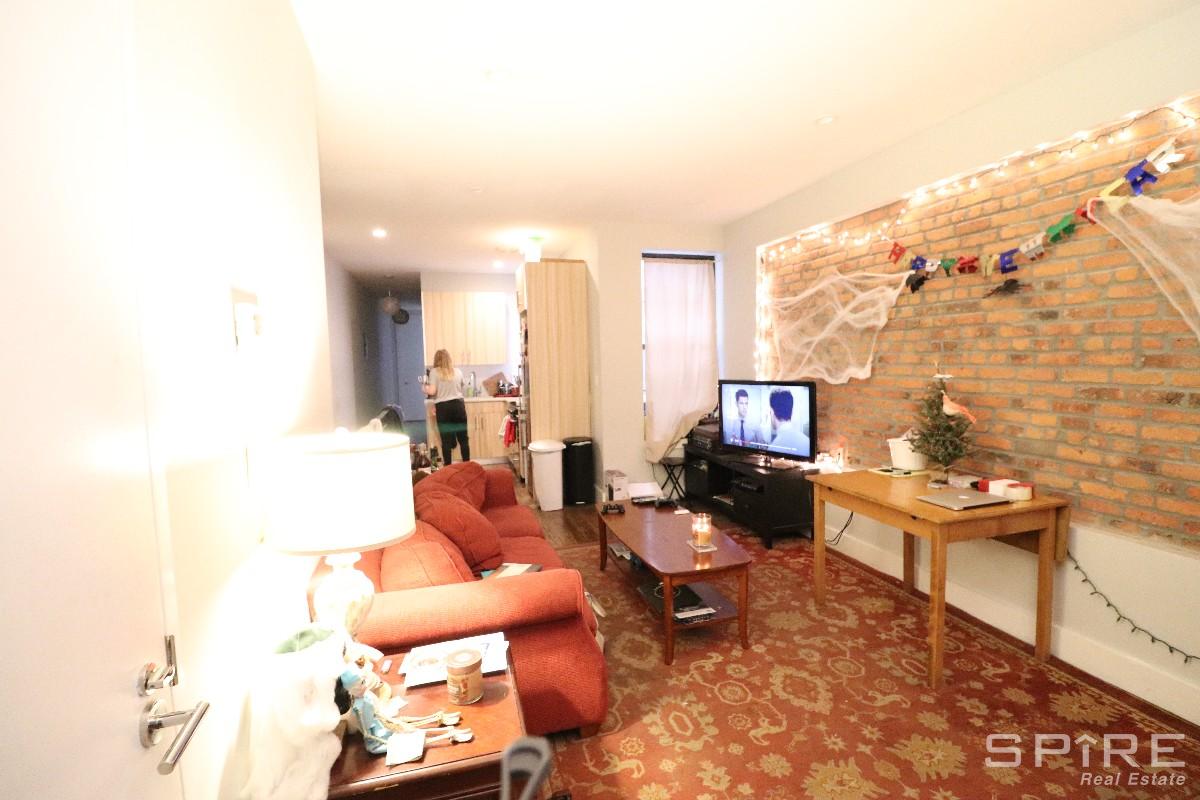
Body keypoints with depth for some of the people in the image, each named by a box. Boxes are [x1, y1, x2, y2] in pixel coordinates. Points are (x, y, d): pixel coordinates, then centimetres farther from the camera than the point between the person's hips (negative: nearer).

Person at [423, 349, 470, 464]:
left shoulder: (434, 372, 0)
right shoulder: (458, 371, 10)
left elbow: (432, 391, -8)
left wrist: (425, 389, 13)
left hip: (443, 407, -2)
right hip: (458, 405, 2)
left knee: (446, 440, 3)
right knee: (463, 438, 6)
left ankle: (448, 468, 6)